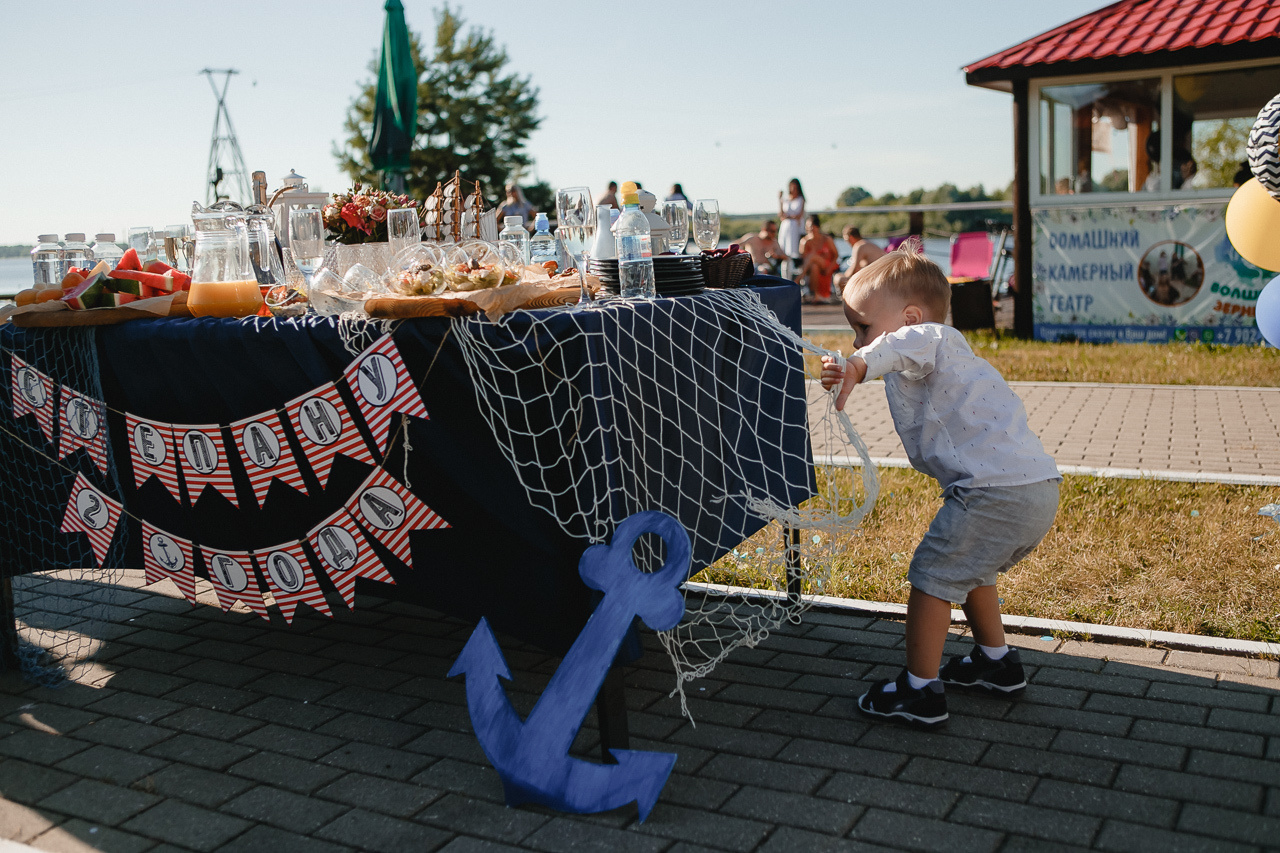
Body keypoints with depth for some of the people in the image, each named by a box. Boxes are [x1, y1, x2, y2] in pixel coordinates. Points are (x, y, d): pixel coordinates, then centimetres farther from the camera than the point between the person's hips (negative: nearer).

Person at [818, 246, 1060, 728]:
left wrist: (860, 365, -44)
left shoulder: (935, 344, -9)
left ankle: (921, 692, 8)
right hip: (1039, 488, 11)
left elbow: (921, 340, -33)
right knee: (968, 570, 29)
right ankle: (997, 663, 42)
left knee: (932, 575, 0)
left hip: (996, 490, -11)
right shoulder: (941, 354, 23)